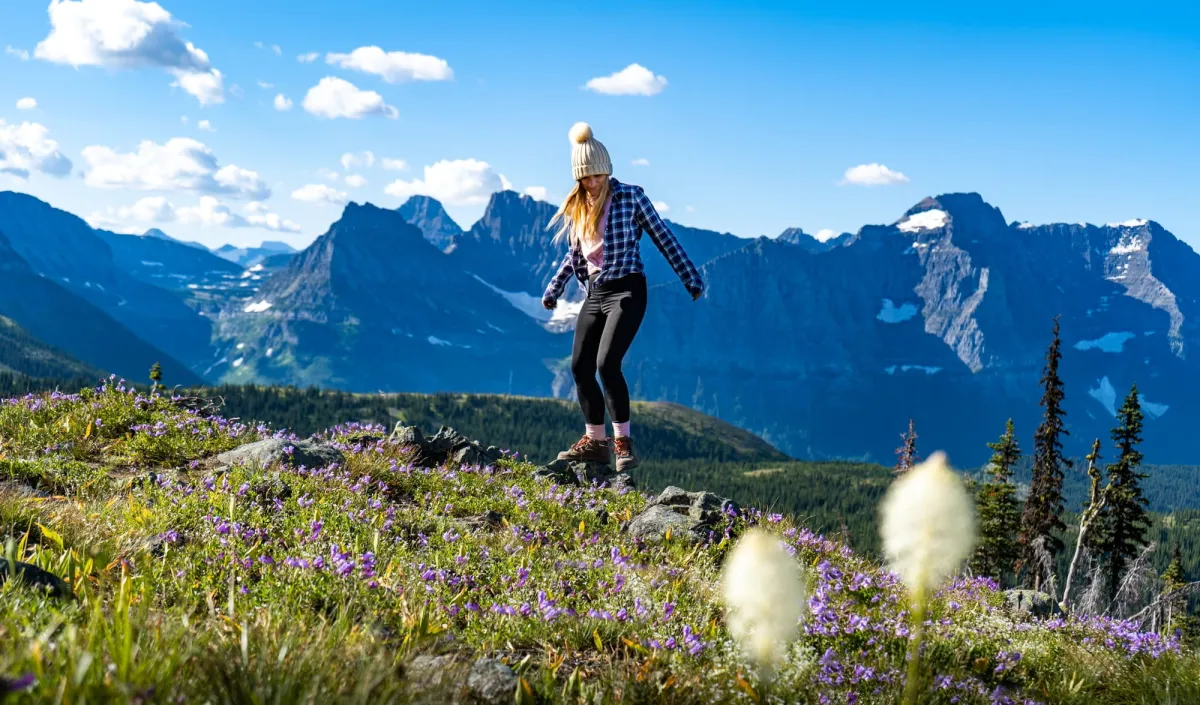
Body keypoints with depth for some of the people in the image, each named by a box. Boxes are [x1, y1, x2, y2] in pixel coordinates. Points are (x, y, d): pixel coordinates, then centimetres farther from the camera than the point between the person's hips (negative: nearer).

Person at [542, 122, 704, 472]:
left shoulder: (630, 196, -6)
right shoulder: (575, 206, 10)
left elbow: (663, 237, -3)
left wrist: (691, 279, -3)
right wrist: (554, 289, 22)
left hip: (627, 291, -6)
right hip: (594, 295, 6)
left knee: (607, 363, -20)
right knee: (580, 367, 3)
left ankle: (622, 441, -8)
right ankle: (595, 441, 16)